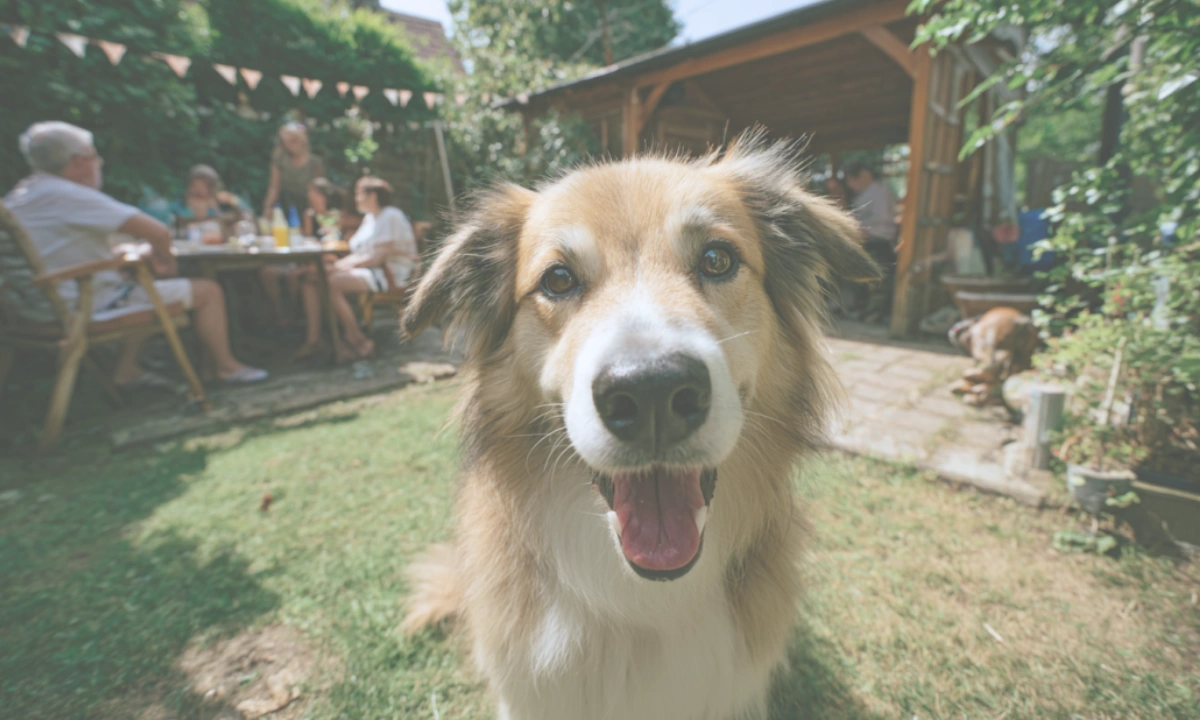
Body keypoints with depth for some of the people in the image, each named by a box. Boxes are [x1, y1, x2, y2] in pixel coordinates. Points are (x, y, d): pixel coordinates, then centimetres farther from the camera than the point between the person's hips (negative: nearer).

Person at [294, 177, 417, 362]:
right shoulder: (369, 217, 23)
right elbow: (360, 253, 18)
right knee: (311, 277, -5)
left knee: (332, 283, -29)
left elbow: (381, 256, -18)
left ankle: (357, 339, -17)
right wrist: (339, 263, 0)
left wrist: (350, 264, -14)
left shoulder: (391, 216, -8)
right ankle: (314, 338, -8)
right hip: (367, 269, 10)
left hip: (390, 274, -10)